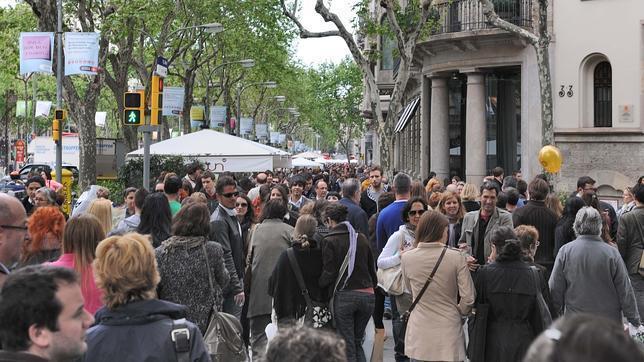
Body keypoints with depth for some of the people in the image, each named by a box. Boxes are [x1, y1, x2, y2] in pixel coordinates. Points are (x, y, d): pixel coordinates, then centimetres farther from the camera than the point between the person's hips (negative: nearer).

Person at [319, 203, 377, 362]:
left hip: (344, 295, -4)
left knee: (347, 347, 3)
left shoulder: (330, 241, -5)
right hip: (367, 295, 4)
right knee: (358, 343, 17)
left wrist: (319, 284, 10)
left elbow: (328, 274, -8)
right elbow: (373, 269, 12)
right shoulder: (362, 238, 9)